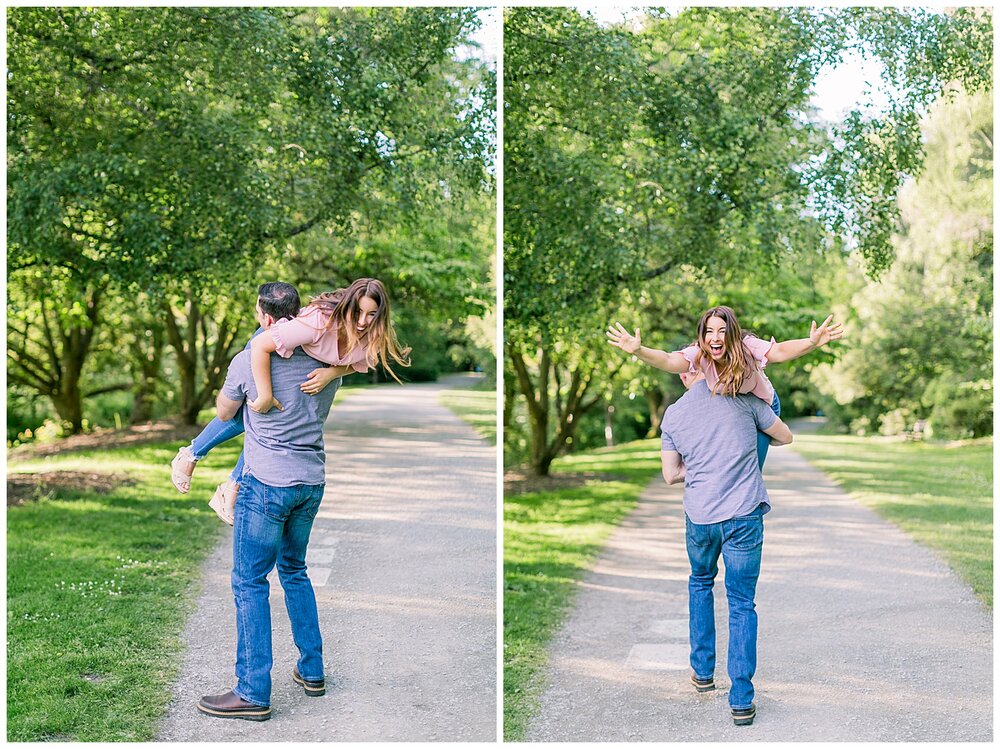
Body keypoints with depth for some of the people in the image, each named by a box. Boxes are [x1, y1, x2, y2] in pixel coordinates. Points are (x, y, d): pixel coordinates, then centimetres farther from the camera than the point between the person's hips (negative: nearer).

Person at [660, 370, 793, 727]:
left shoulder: (672, 415, 5)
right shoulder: (742, 397, 0)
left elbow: (671, 474, 6)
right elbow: (784, 436, 11)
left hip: (700, 516, 2)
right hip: (744, 515, -2)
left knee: (700, 581, 28)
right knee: (741, 604, 5)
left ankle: (703, 671, 31)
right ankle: (741, 700, 1)